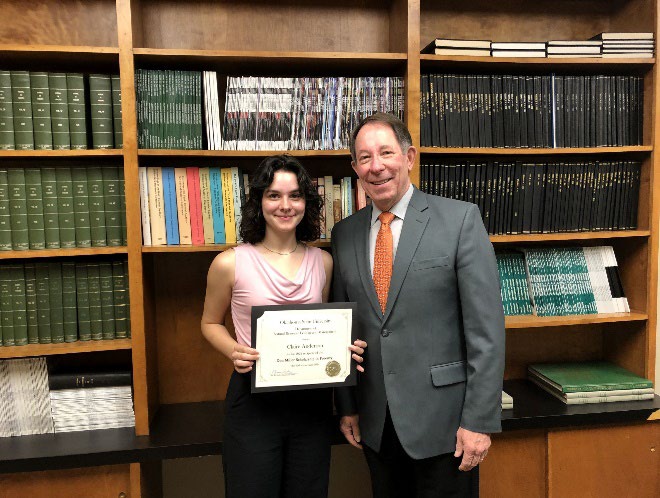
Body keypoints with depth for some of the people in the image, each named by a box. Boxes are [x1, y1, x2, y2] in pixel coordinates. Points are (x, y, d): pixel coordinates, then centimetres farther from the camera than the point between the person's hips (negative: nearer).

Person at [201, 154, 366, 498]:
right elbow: (211, 323, 6)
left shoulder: (323, 262, 1)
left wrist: (345, 348, -6)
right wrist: (235, 351, -14)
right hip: (254, 400, -3)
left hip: (312, 400, 3)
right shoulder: (230, 263, -8)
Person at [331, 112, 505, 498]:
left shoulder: (460, 219, -9)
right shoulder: (345, 234, 4)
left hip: (442, 418, -4)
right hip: (375, 423, 4)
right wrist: (347, 407, 8)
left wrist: (479, 420, -13)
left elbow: (486, 326, -11)